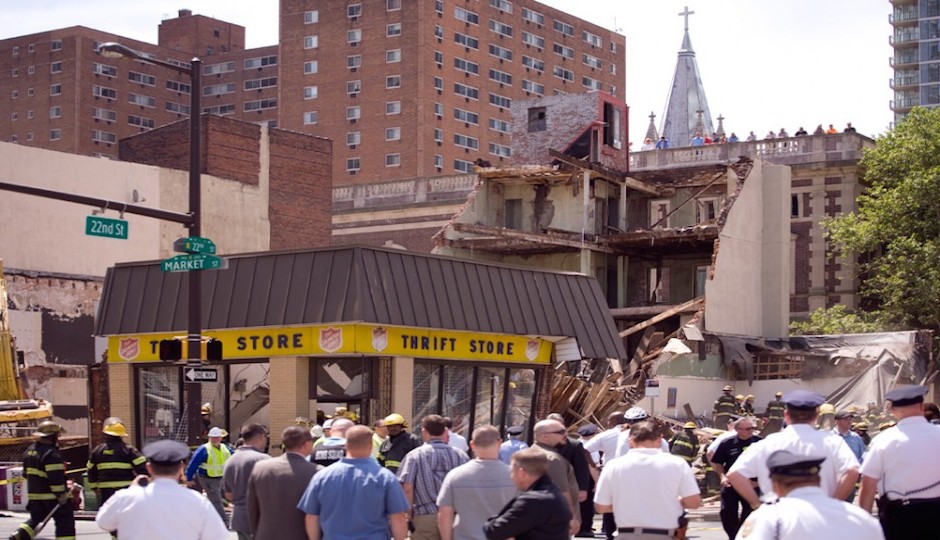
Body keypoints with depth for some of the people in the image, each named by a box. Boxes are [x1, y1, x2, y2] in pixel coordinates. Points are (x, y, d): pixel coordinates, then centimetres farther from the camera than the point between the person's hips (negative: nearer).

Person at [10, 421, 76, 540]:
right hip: (52, 495, -8)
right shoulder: (51, 453, -19)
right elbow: (56, 476, -24)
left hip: (34, 494, 8)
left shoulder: (30, 450, 10)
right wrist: (61, 494, -19)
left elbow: (27, 473, 19)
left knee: (36, 518, 19)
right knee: (65, 520, -1)